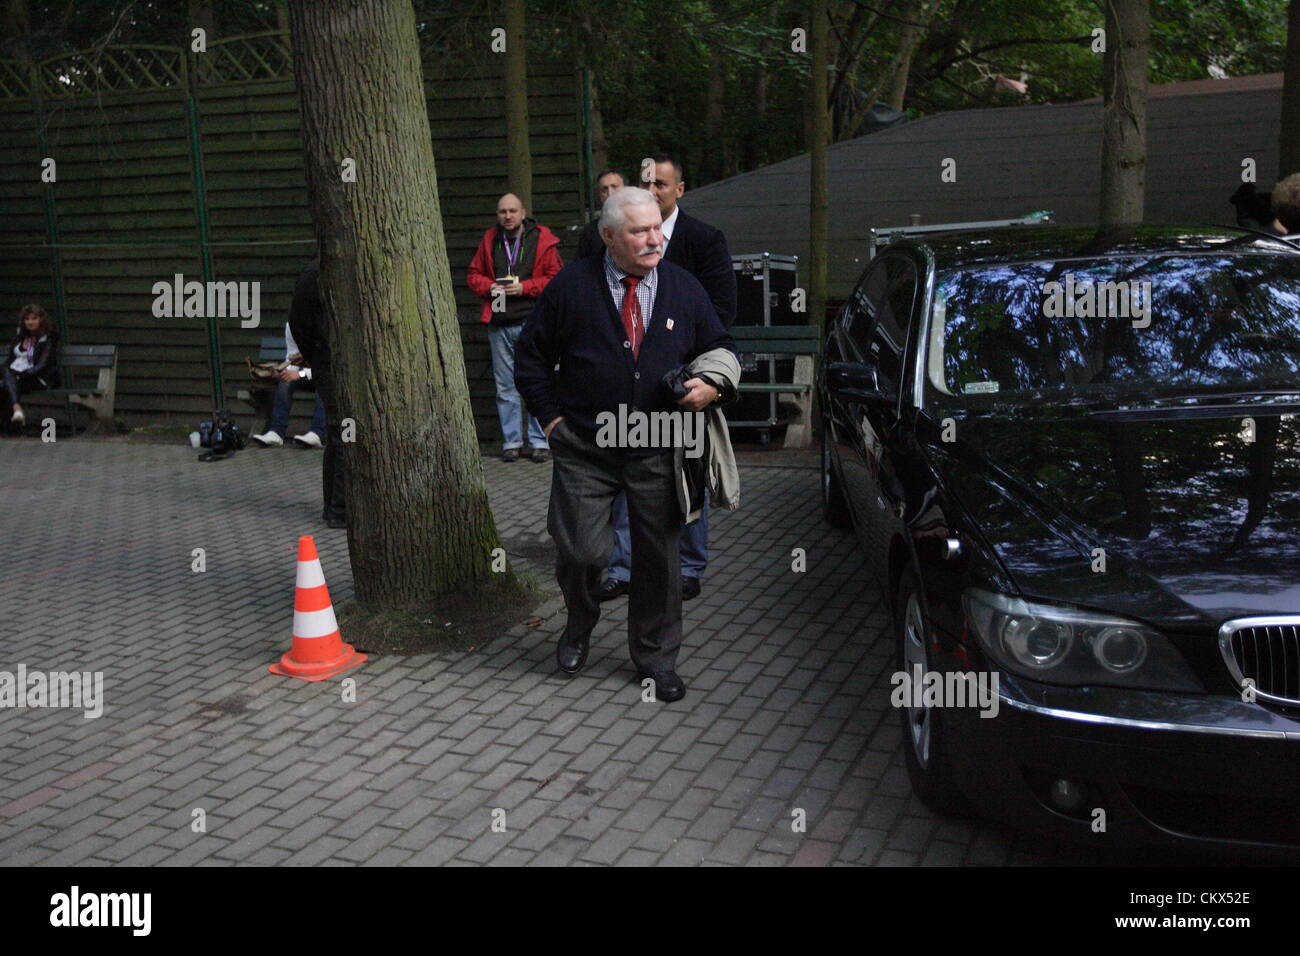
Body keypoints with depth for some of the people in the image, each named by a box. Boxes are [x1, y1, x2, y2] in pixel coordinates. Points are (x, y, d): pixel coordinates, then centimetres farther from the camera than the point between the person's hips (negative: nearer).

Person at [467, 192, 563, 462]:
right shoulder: (489, 240, 11)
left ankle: (540, 441, 6)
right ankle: (511, 441, 15)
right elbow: (474, 274, 17)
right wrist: (489, 287, -4)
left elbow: (555, 277, -3)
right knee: (505, 386, 8)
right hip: (499, 325, 4)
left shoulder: (542, 239, 0)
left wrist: (524, 287, -13)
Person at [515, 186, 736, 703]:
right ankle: (579, 627, 28)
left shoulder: (684, 287, 5)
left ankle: (655, 658, 25)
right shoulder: (571, 286, -1)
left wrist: (711, 385, -5)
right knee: (582, 551, -6)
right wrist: (551, 416, -1)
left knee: (659, 555, 6)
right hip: (584, 451, -2)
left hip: (658, 453, 2)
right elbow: (531, 357, 7)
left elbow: (720, 345, 15)